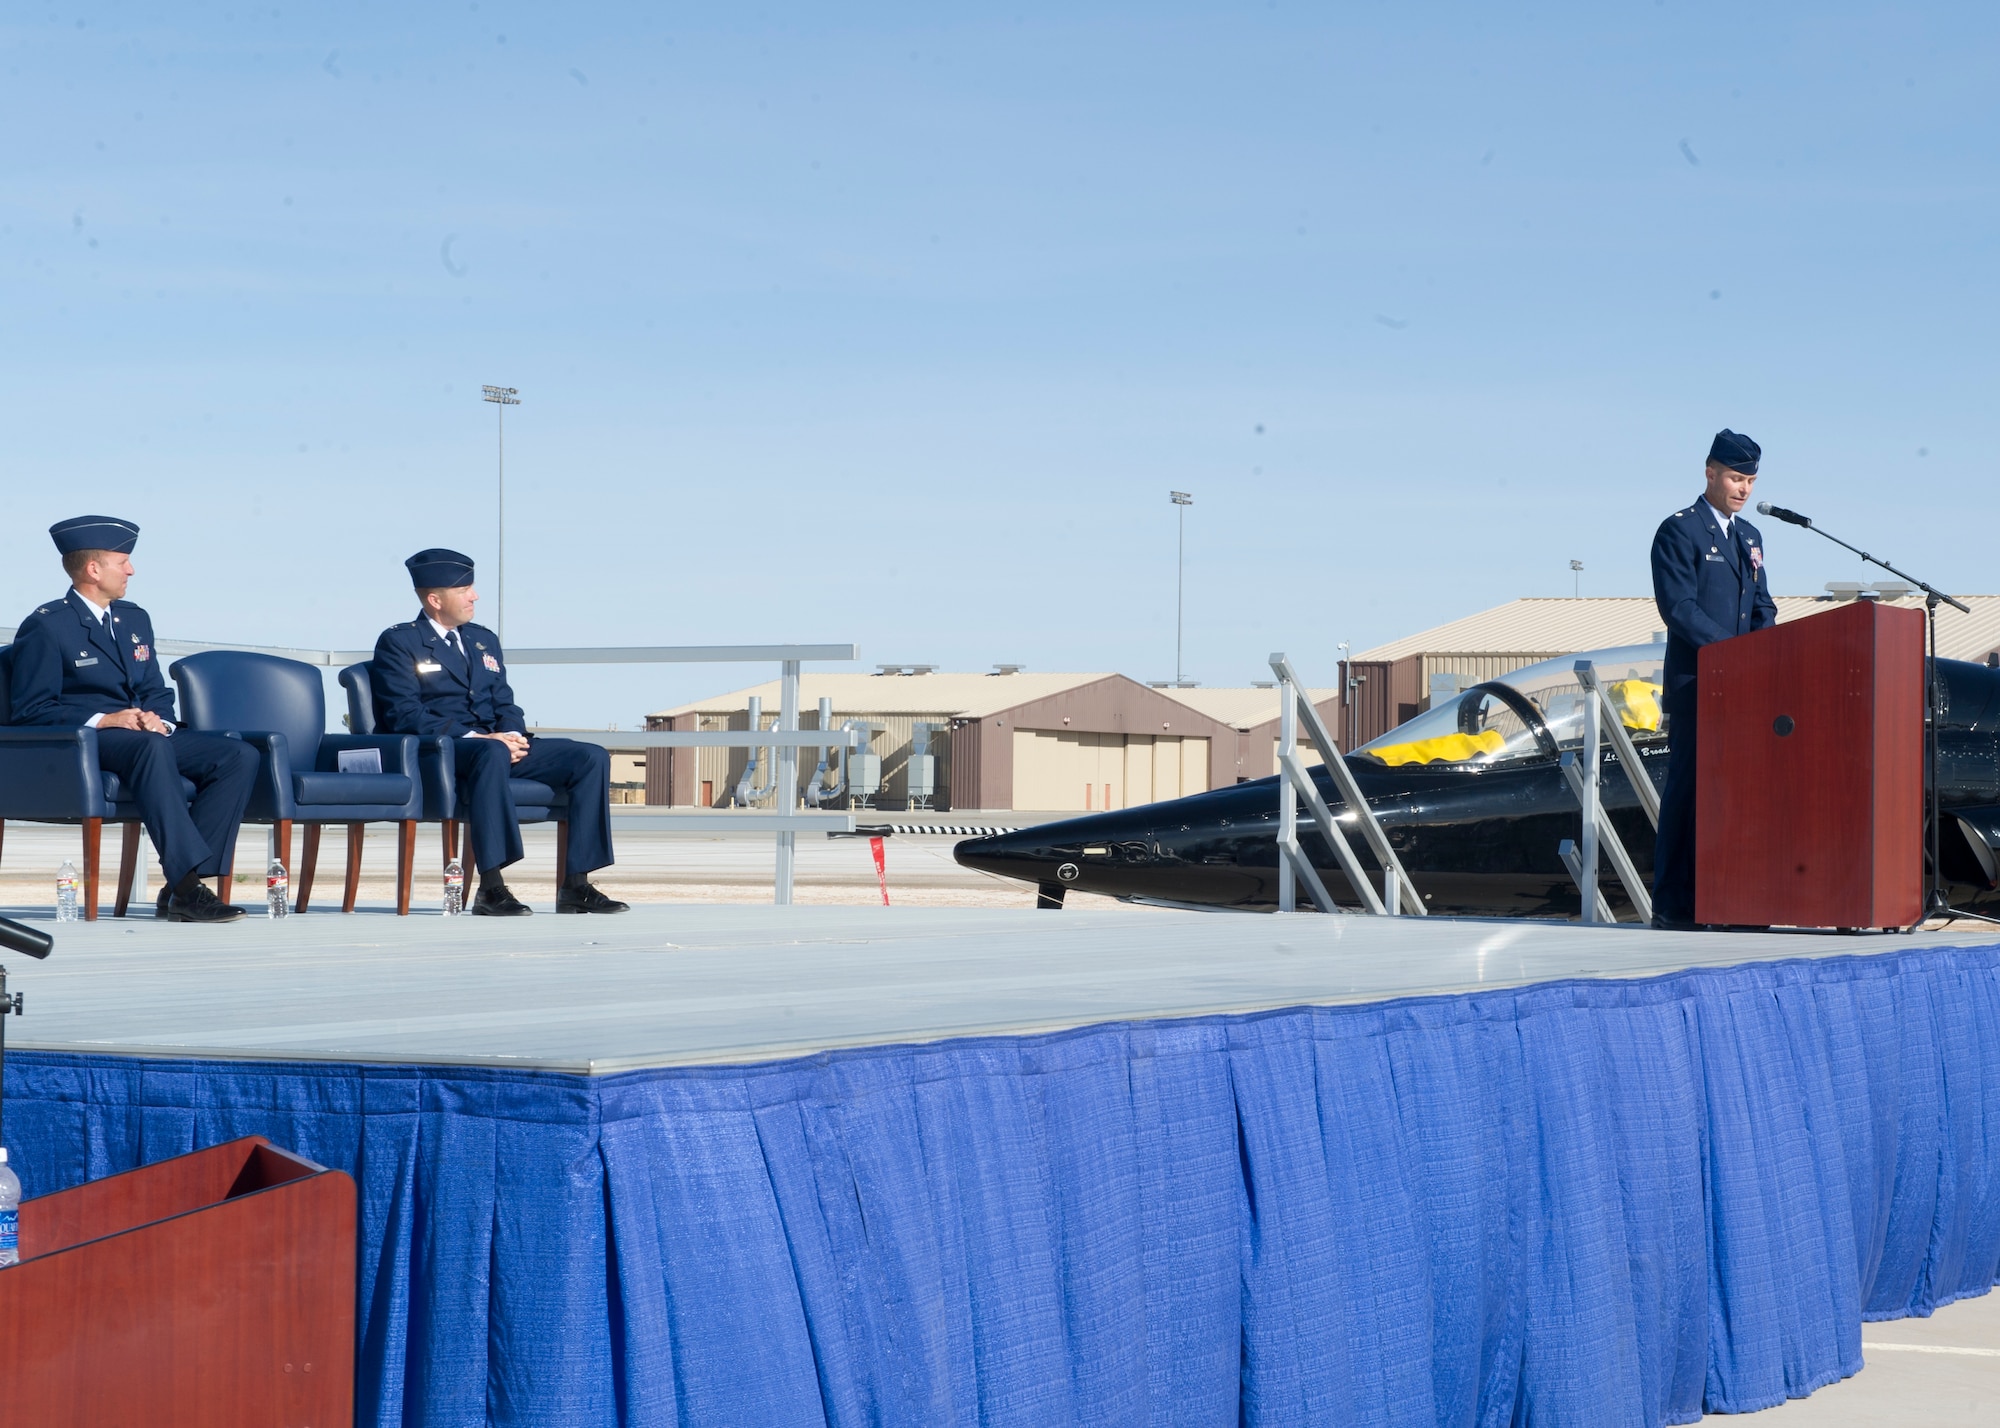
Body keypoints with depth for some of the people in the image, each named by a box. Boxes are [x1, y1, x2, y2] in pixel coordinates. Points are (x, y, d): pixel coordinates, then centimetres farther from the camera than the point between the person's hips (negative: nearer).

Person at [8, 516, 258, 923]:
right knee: (152, 747, -41)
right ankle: (186, 882, -47)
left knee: (241, 756, -16)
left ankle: (182, 887, -24)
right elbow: (32, 710, -10)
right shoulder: (46, 626, -3)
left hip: (145, 734, 8)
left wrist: (157, 719, -5)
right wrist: (103, 720, -22)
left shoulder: (134, 619, 20)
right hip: (79, 744, -8)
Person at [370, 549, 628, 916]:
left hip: (494, 745, 7)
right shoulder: (398, 643, 0)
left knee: (592, 758, -11)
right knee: (492, 754, -42)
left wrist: (513, 735, -5)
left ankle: (575, 886, -16)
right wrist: (473, 738, -22)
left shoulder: (484, 640, 23)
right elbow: (404, 715, -12)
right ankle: (491, 889, -43)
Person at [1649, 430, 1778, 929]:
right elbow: (1678, 607, -13)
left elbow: (1762, 606, 20)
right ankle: (1673, 903, -4)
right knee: (1688, 788, -6)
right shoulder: (1678, 531, -4)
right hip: (1695, 682, -7)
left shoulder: (1750, 537, 19)